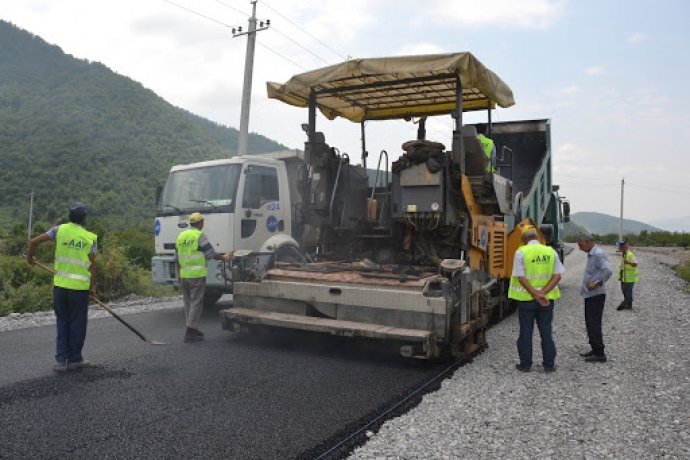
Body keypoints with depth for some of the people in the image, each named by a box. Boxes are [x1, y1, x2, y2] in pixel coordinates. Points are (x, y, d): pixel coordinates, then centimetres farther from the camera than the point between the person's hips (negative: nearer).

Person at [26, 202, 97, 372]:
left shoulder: (60, 229, 3)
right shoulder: (90, 237, -1)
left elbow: (34, 242, 1)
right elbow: (91, 266, -2)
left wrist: (30, 258, 20)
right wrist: (93, 286, 7)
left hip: (60, 284, 2)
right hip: (80, 286, -2)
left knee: (62, 322, 14)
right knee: (77, 323, 9)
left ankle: (61, 360, 13)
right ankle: (74, 359, 18)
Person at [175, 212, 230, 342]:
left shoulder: (181, 236, 11)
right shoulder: (199, 236, -11)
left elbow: (177, 258, 16)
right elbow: (211, 254, -10)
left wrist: (179, 274, 24)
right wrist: (223, 257, 7)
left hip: (184, 275, 7)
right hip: (197, 275, -7)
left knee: (188, 303, 14)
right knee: (196, 303, -3)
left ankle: (193, 329, 22)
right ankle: (190, 333, -4)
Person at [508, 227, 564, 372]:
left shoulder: (521, 252, -8)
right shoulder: (550, 251, 2)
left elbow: (521, 277, -15)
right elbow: (558, 275, -4)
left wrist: (536, 294, -15)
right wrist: (543, 293, -11)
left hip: (526, 298, -3)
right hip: (547, 299, 3)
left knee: (526, 332, 8)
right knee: (546, 332, 12)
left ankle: (525, 364, 14)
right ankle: (549, 364, 18)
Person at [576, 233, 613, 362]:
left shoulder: (598, 254, -16)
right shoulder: (591, 254, 14)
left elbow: (608, 271, -29)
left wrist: (596, 283, -22)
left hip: (596, 295, -10)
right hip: (589, 294, 10)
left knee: (594, 324, -6)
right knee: (590, 323, 16)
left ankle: (599, 354, 0)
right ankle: (595, 349, 26)